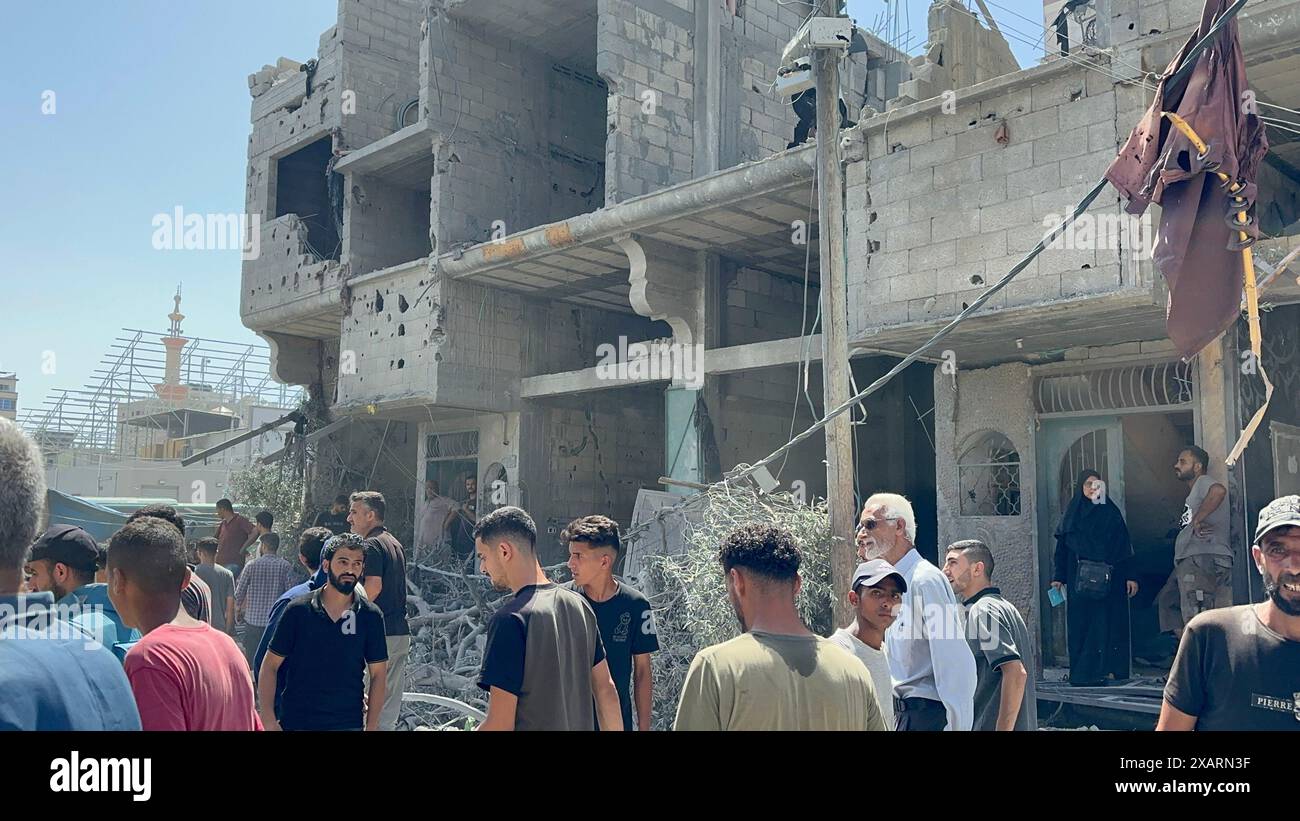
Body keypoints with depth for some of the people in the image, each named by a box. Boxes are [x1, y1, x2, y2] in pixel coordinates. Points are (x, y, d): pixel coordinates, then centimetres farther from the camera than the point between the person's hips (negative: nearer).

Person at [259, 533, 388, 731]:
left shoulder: (371, 616, -1)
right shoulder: (298, 610, -3)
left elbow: (378, 675, 3)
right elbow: (270, 666, -1)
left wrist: (371, 726, -3)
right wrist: (269, 720, -8)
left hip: (349, 723, 1)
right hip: (296, 722, -1)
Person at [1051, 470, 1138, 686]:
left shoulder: (1111, 513, 8)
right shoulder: (1073, 514, 8)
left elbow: (1124, 546, 6)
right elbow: (1062, 547, 6)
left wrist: (1130, 576, -2)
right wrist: (1058, 577, 0)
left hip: (1108, 579, 0)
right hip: (1080, 580, 0)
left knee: (1106, 623, -2)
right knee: (1081, 623, -1)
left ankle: (1109, 669, 2)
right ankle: (1081, 674, 2)